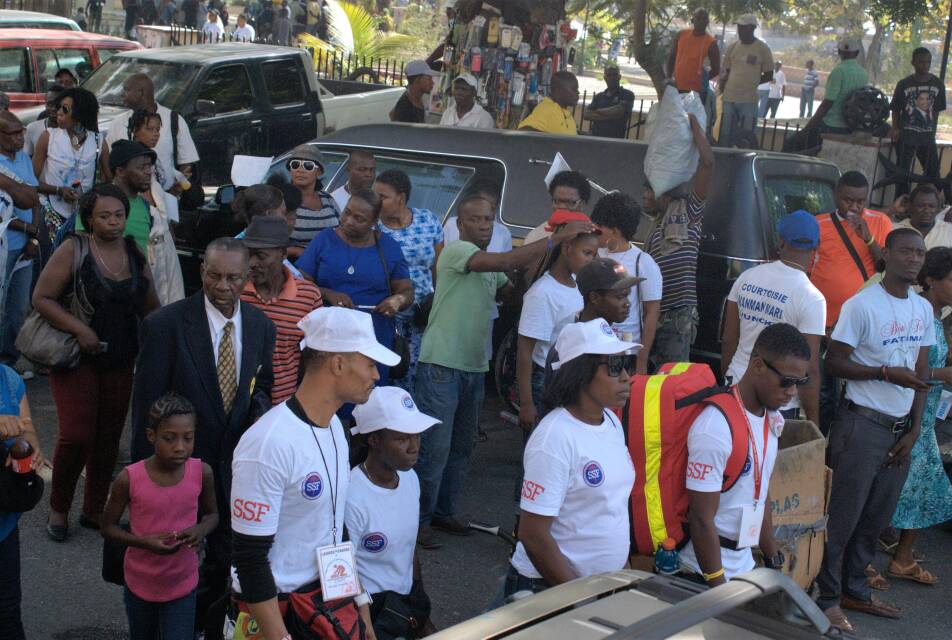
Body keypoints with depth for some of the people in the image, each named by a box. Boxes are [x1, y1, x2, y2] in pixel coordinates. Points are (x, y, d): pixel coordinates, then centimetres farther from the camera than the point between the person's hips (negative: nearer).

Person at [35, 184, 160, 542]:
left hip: (120, 362, 5)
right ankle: (58, 509, 12)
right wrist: (79, 329, -21)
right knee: (76, 435, -11)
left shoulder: (135, 254, 5)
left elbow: (151, 308, 14)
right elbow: (41, 298, -10)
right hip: (76, 358, -5)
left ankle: (94, 511, 24)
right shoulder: (73, 250, -8)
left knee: (109, 438, 9)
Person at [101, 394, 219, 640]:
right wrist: (145, 542, -24)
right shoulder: (129, 479, -20)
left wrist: (201, 530, -20)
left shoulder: (202, 473, -15)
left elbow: (212, 515, 3)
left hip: (182, 584, 0)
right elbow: (108, 527, -7)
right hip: (140, 582, 0)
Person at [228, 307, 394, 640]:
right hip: (278, 610, -8)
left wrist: (362, 611, 13)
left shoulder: (334, 425, 5)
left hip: (335, 596, 8)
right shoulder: (269, 443, -23)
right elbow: (250, 558, -20)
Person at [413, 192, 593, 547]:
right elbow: (504, 262, -27)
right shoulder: (456, 251, -13)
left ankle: (444, 511, 27)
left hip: (475, 368, 9)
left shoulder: (489, 264, 17)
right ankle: (421, 518, 5)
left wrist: (538, 258, -3)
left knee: (462, 446, 15)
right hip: (441, 366, -9)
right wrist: (555, 238, -28)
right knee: (435, 448, -5)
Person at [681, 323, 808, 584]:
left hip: (744, 564, 8)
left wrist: (773, 560, 18)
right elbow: (702, 520, -20)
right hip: (708, 572, -8)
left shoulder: (771, 418, 3)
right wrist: (720, 591, -16)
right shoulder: (715, 430, -24)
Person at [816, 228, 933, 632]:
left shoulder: (924, 309, 9)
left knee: (877, 517, 12)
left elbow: (921, 373, 13)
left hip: (900, 428, 6)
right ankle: (828, 598, 9)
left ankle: (855, 591, 26)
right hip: (863, 425, -6)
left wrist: (914, 430, 6)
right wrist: (886, 373, -20)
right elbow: (834, 363, -11)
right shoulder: (863, 305, -11)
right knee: (844, 515, -1)